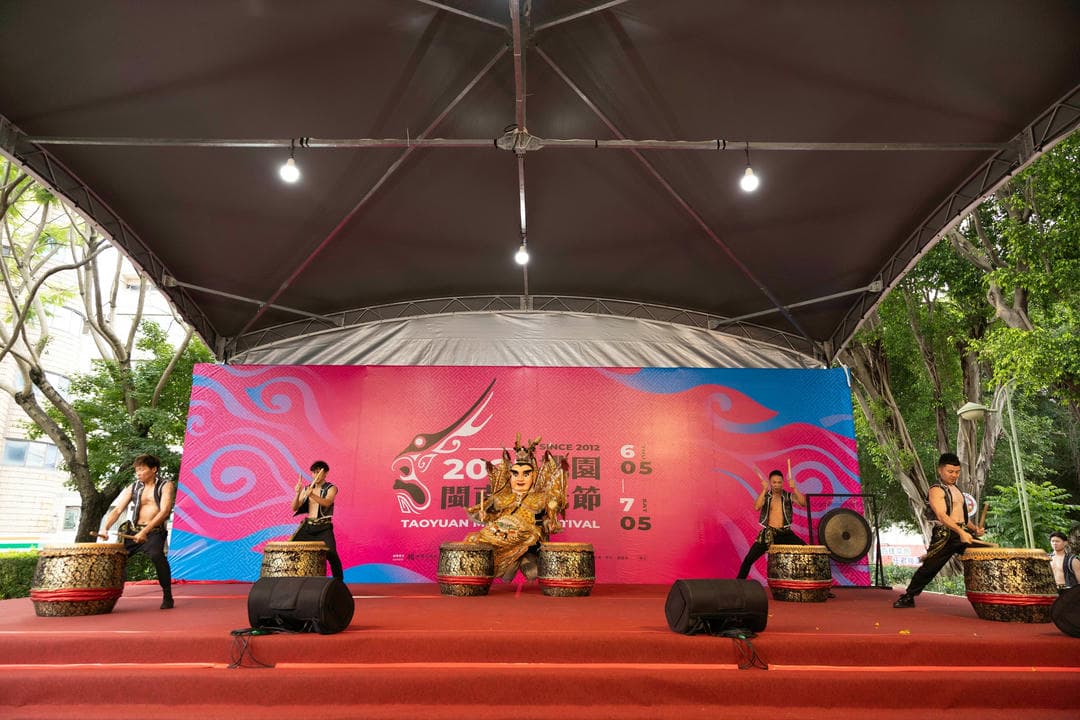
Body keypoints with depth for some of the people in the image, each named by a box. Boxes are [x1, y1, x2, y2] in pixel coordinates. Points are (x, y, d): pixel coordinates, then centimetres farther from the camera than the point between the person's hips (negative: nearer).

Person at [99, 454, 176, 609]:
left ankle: (167, 596, -20)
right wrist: (106, 529, -13)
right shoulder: (133, 488, 11)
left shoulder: (166, 485, -4)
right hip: (132, 531, 6)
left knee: (156, 554, -32)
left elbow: (164, 512, -15)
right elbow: (117, 510, 6)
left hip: (154, 532, -6)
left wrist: (144, 532, -25)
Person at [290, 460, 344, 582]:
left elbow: (327, 503, -23)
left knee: (331, 554, -19)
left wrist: (312, 495, -41)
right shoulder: (306, 489, 12)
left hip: (323, 528, -5)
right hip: (307, 526, 5)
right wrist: (298, 493, -16)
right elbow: (295, 508, 3)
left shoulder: (331, 488, -2)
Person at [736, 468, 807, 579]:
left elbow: (803, 503, -14)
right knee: (748, 559, -10)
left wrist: (794, 488, -20)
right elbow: (757, 507, -18)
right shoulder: (765, 496, 2)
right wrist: (764, 489, -21)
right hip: (768, 534, -1)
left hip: (785, 533, 1)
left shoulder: (788, 496, 3)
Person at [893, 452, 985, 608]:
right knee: (929, 566, -9)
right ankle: (908, 597, 2)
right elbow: (942, 516, -21)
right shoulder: (936, 490, -6)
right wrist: (960, 532, -32)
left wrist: (974, 528, 9)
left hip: (964, 533, 8)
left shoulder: (957, 490, 21)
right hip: (945, 535, -8)